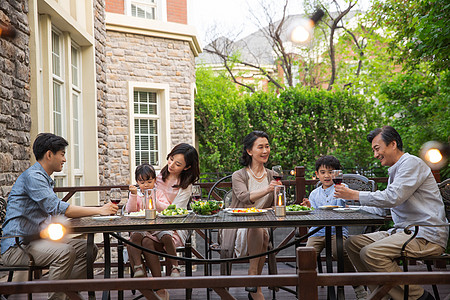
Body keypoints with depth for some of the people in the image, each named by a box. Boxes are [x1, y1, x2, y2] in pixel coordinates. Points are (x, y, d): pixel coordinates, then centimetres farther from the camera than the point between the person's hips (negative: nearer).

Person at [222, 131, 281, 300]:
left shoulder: (271, 175, 12)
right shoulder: (239, 176, -1)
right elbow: (244, 197, -22)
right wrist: (266, 190, -39)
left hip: (261, 225, 4)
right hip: (238, 227, -4)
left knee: (261, 231, -30)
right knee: (256, 228, -34)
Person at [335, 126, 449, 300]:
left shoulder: (412, 163, -9)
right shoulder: (395, 170, 21)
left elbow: (392, 198, -20)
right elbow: (389, 204, 25)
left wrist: (354, 195, -14)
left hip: (426, 236, -10)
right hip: (404, 231, 10)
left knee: (370, 253, -27)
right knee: (353, 243, 2)